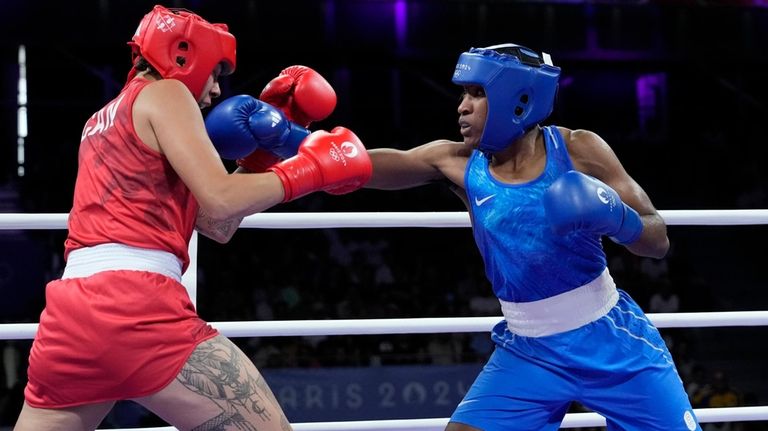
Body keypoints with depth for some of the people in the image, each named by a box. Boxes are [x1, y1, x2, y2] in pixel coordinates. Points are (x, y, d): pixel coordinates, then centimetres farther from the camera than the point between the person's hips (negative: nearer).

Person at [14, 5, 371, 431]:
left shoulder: (102, 122, 30)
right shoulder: (164, 94, 7)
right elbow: (220, 201, -7)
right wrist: (307, 169, 4)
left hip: (70, 314, 8)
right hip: (138, 305, -8)